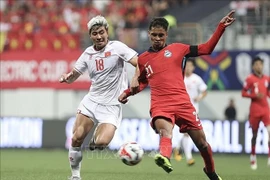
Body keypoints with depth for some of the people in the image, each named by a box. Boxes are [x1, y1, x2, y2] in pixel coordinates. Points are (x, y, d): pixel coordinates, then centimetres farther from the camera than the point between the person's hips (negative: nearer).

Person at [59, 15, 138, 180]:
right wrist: (67, 77, -8)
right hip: (91, 101, 4)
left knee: (101, 143, -21)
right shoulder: (88, 53, 7)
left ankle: (96, 138, 16)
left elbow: (139, 63, -17)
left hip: (111, 106, -4)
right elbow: (73, 77, 16)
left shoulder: (117, 47, -8)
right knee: (76, 139, -10)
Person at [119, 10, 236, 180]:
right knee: (165, 130, -35)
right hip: (160, 105, -1)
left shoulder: (177, 48, 11)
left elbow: (207, 48, 10)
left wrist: (221, 26, 3)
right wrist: (127, 92, 15)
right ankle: (164, 156, -67)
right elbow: (142, 82, 32)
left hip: (182, 103, 1)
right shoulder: (143, 59, 16)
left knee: (201, 142, 7)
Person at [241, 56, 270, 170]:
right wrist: (255, 95, -17)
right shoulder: (250, 79, -4)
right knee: (254, 134, 8)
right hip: (254, 110, -2)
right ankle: (253, 159, 24)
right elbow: (243, 93, -4)